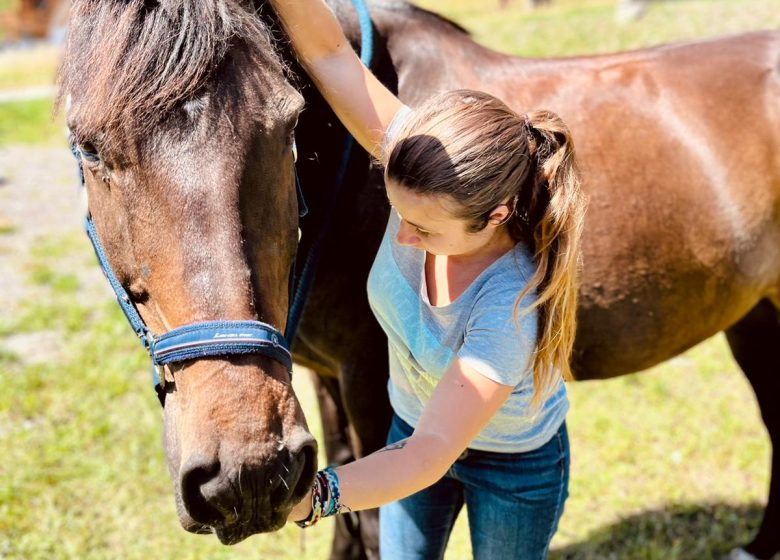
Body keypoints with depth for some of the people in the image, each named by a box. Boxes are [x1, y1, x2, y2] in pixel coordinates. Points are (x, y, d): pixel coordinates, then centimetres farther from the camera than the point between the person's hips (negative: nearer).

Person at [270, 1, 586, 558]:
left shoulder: (513, 305, -42)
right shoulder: (427, 173, -29)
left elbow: (432, 454, -45)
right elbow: (328, 51, -34)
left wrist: (315, 496, -61)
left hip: (514, 465, -4)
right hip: (415, 427, 4)